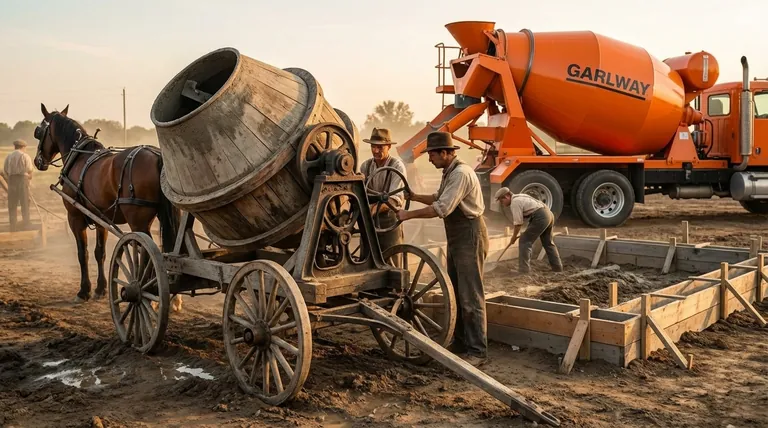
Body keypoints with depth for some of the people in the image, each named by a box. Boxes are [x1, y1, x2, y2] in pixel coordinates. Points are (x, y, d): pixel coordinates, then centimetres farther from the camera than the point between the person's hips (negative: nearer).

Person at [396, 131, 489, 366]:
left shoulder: (461, 173, -19)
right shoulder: (449, 173, 13)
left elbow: (442, 208, -26)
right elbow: (438, 198, 27)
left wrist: (409, 215, -18)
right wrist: (415, 196, 15)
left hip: (469, 236, -10)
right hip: (456, 238, 10)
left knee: (471, 296, -8)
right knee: (455, 293, 15)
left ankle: (477, 351, -1)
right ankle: (460, 342, 26)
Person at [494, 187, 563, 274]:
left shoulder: (514, 202, -10)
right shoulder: (519, 197, 20)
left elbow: (518, 223, -9)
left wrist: (514, 236, 2)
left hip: (540, 217, -10)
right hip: (549, 214, 10)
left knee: (525, 241, -4)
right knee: (548, 243, 22)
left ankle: (524, 269, -4)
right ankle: (557, 267, 30)